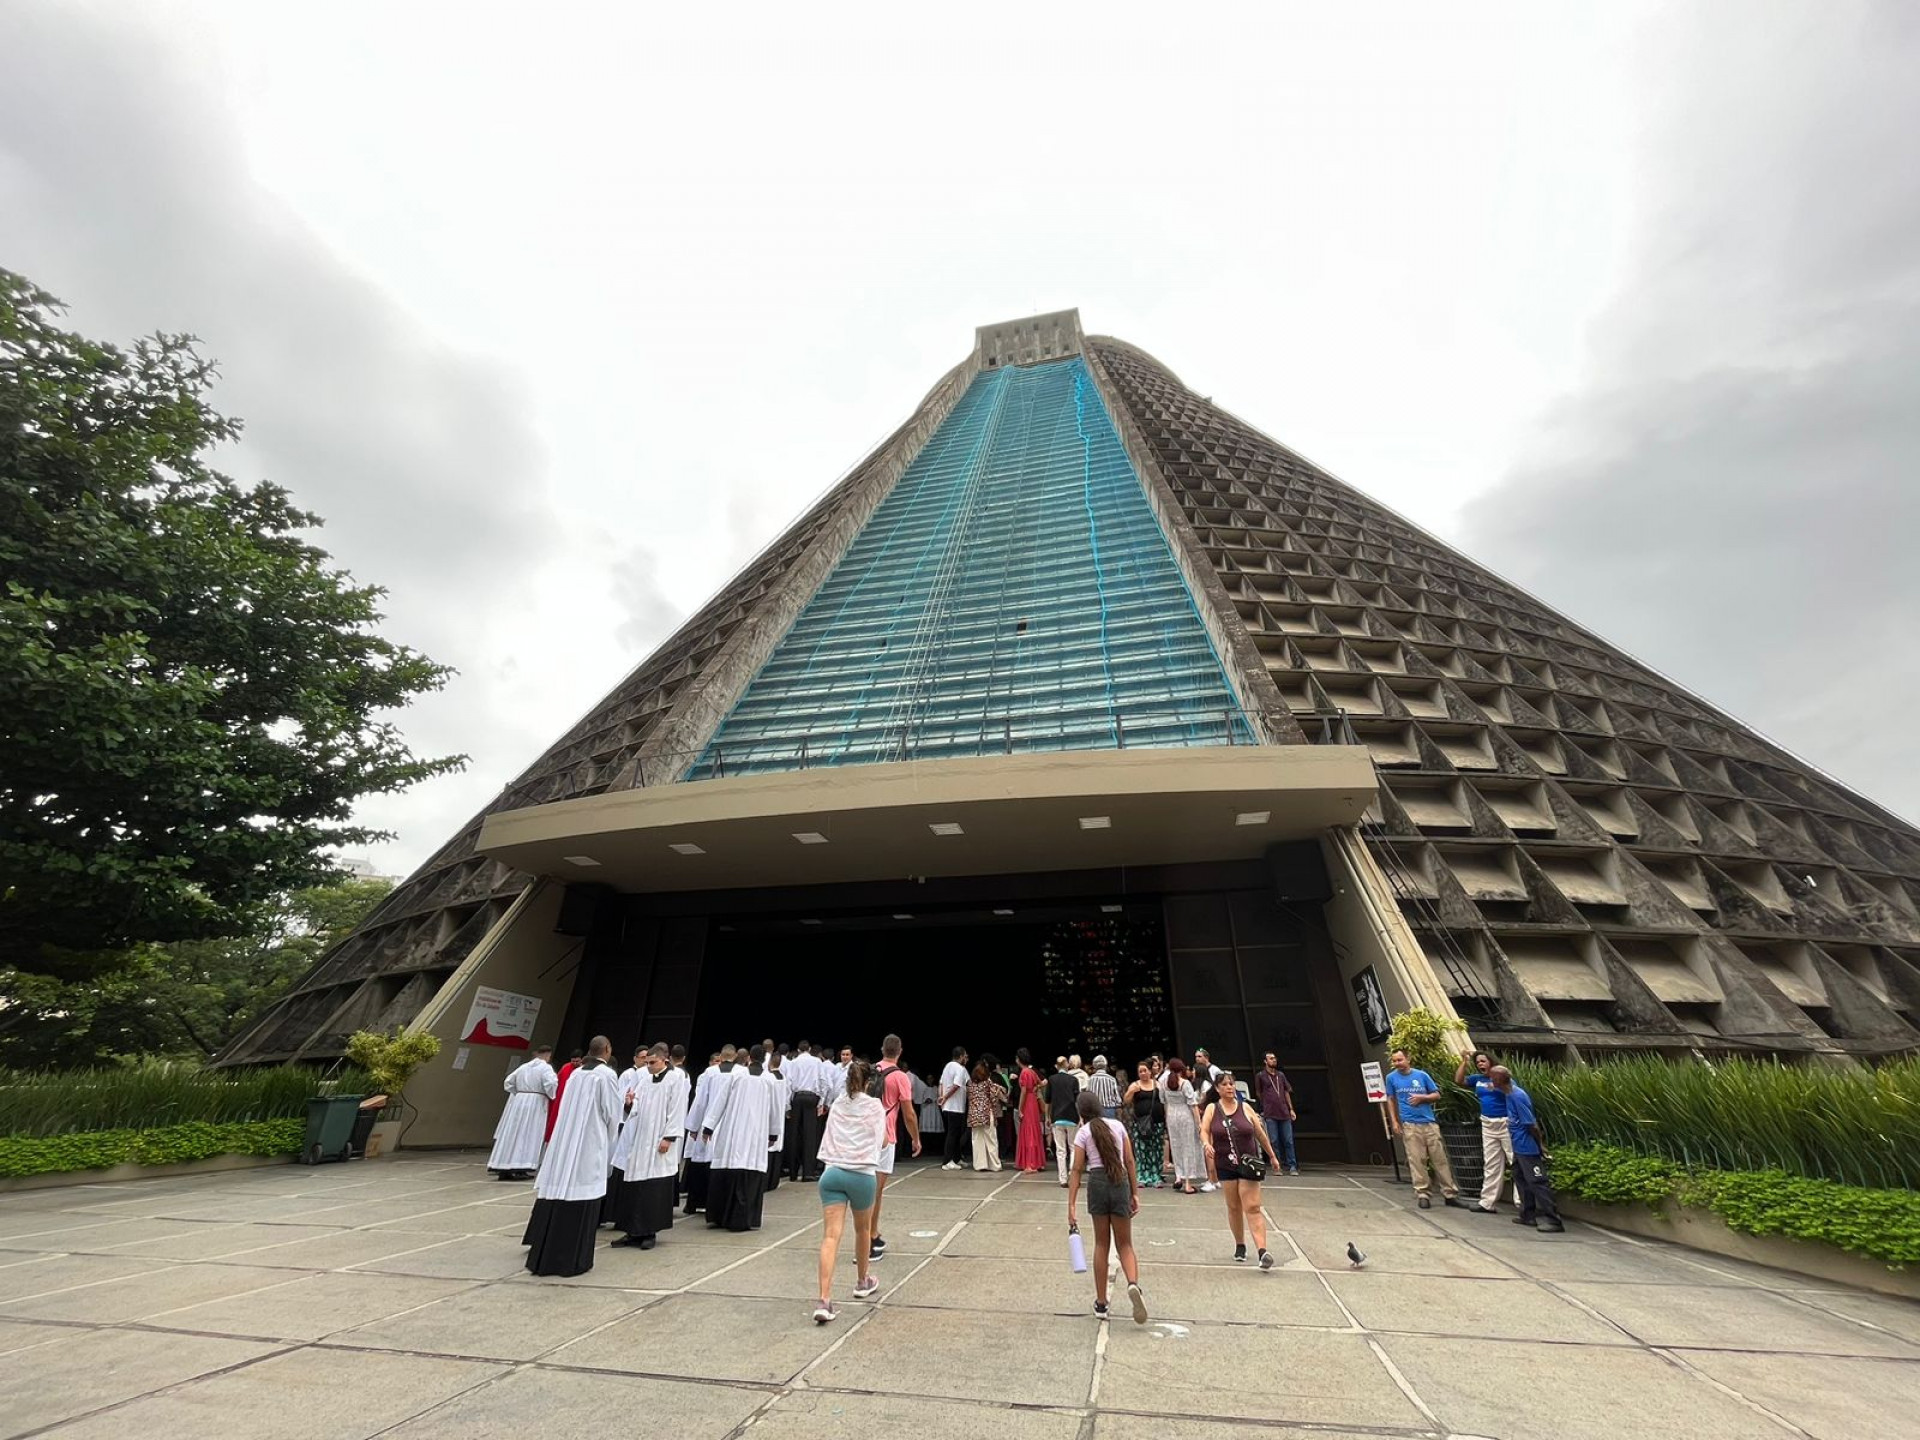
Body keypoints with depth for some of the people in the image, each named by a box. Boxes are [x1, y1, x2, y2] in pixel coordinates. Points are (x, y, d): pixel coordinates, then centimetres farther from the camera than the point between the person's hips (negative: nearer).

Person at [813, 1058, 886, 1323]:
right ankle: (863, 1282, 41)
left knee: (831, 1235, -3)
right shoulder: (875, 1106, 1)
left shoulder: (837, 1103, 11)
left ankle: (824, 1301, -15)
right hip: (862, 1174, -2)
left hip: (832, 1172, 2)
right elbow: (883, 1143, 11)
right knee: (862, 1229, 22)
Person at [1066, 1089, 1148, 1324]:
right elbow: (1130, 1162, 5)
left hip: (1097, 1183, -1)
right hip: (1121, 1182, 2)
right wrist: (1135, 1193, 12)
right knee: (1124, 1244, 14)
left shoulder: (1083, 1133, -1)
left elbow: (1077, 1170, -5)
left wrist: (1071, 1206, -5)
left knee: (1101, 1244, 15)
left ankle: (1101, 1303, 21)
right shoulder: (1117, 1125, 6)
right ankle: (1133, 1283, -14)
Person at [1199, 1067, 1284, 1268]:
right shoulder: (1212, 1109, -1)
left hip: (1248, 1163, -1)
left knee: (1252, 1208, -8)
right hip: (1225, 1165, 1)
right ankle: (1240, 1246, 28)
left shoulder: (1245, 1108, -1)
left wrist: (1272, 1156, 14)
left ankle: (1262, 1252, -9)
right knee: (1233, 1207, 10)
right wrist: (1208, 1145, -27)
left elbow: (1260, 1133, 9)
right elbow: (1204, 1131, -7)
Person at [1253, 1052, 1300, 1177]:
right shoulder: (1260, 1076, 2)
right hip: (1270, 1114, -3)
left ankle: (1292, 1166, 10)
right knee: (1274, 1141, -1)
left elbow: (1286, 1092, 17)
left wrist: (1291, 1109, 11)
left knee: (1288, 1141, 2)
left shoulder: (1281, 1075, 14)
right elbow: (1258, 1094, 10)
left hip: (1284, 1112, 3)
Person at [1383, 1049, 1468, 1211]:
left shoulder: (1422, 1075, 3)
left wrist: (1422, 1097, -10)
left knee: (1440, 1159, 4)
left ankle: (1451, 1194, 13)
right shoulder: (1391, 1078, 2)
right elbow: (1391, 1100, 8)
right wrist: (1394, 1121, 2)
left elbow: (1437, 1095, 7)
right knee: (1417, 1161, -1)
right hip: (1409, 1125, -1)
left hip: (1429, 1123, 1)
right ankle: (1423, 1194, 8)